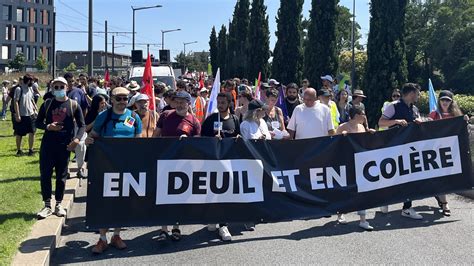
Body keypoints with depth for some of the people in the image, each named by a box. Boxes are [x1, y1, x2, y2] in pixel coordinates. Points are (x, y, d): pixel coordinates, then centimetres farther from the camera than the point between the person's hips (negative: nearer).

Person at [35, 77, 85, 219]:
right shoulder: (47, 104, 7)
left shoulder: (73, 105, 2)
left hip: (65, 145, -1)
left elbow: (82, 125, 1)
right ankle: (47, 205, 10)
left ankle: (58, 205, 18)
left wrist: (77, 139, -16)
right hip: (48, 144, 1)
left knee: (61, 175, 6)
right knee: (45, 174, 0)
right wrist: (48, 126, -11)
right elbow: (38, 122, 10)